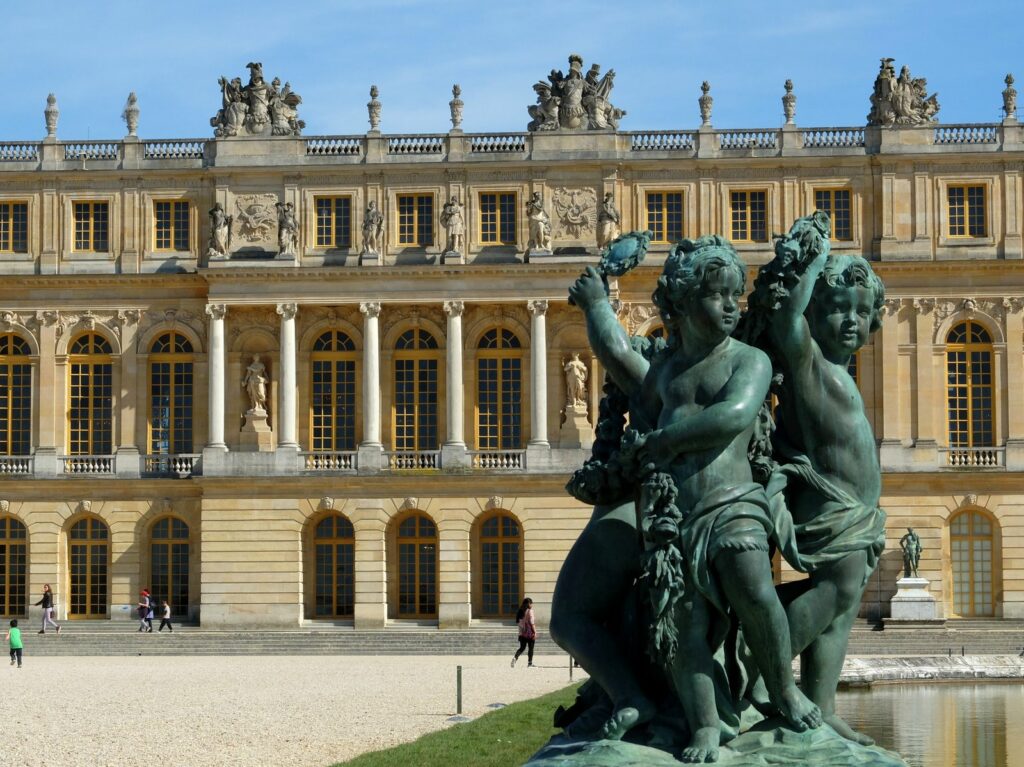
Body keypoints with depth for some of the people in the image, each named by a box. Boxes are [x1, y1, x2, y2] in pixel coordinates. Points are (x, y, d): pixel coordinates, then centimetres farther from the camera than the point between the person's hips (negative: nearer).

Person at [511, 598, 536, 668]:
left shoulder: (520, 611, 7)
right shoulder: (530, 611, -12)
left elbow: (518, 622, 12)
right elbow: (531, 622, -15)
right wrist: (535, 632, -12)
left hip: (522, 633, 6)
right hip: (530, 633, -6)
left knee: (522, 648, 10)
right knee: (531, 648, 7)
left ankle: (515, 657, -13)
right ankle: (530, 662, 11)